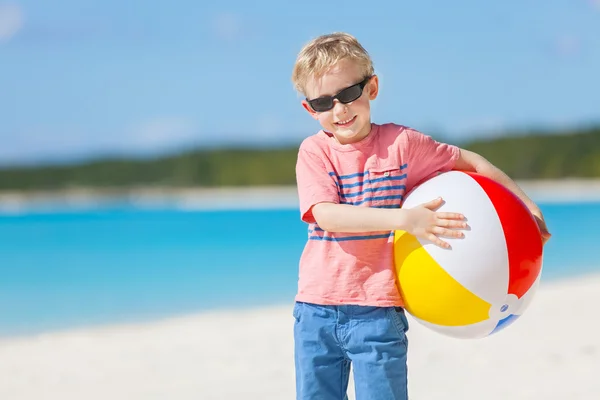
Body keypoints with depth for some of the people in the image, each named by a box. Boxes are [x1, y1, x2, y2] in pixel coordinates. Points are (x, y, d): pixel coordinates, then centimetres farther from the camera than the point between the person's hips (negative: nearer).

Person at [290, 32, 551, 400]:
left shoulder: (400, 143, -2)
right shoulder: (314, 151, -3)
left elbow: (470, 161, 10)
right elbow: (326, 216, -19)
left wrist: (526, 205, 5)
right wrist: (404, 219, -29)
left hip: (376, 312, -1)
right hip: (316, 310, 2)